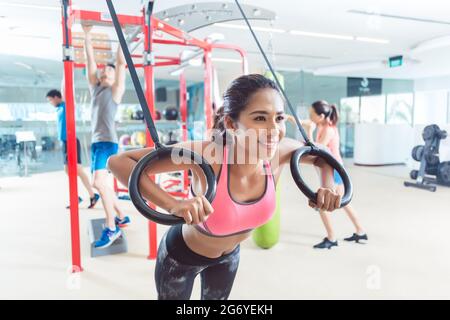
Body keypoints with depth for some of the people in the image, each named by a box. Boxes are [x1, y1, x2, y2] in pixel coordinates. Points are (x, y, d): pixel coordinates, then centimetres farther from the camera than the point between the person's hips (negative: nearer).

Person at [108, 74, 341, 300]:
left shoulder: (280, 152, -25)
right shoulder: (206, 154, -40)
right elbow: (118, 162, -39)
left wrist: (327, 187, -23)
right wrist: (172, 204, -52)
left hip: (229, 255, 5)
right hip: (181, 256, -4)